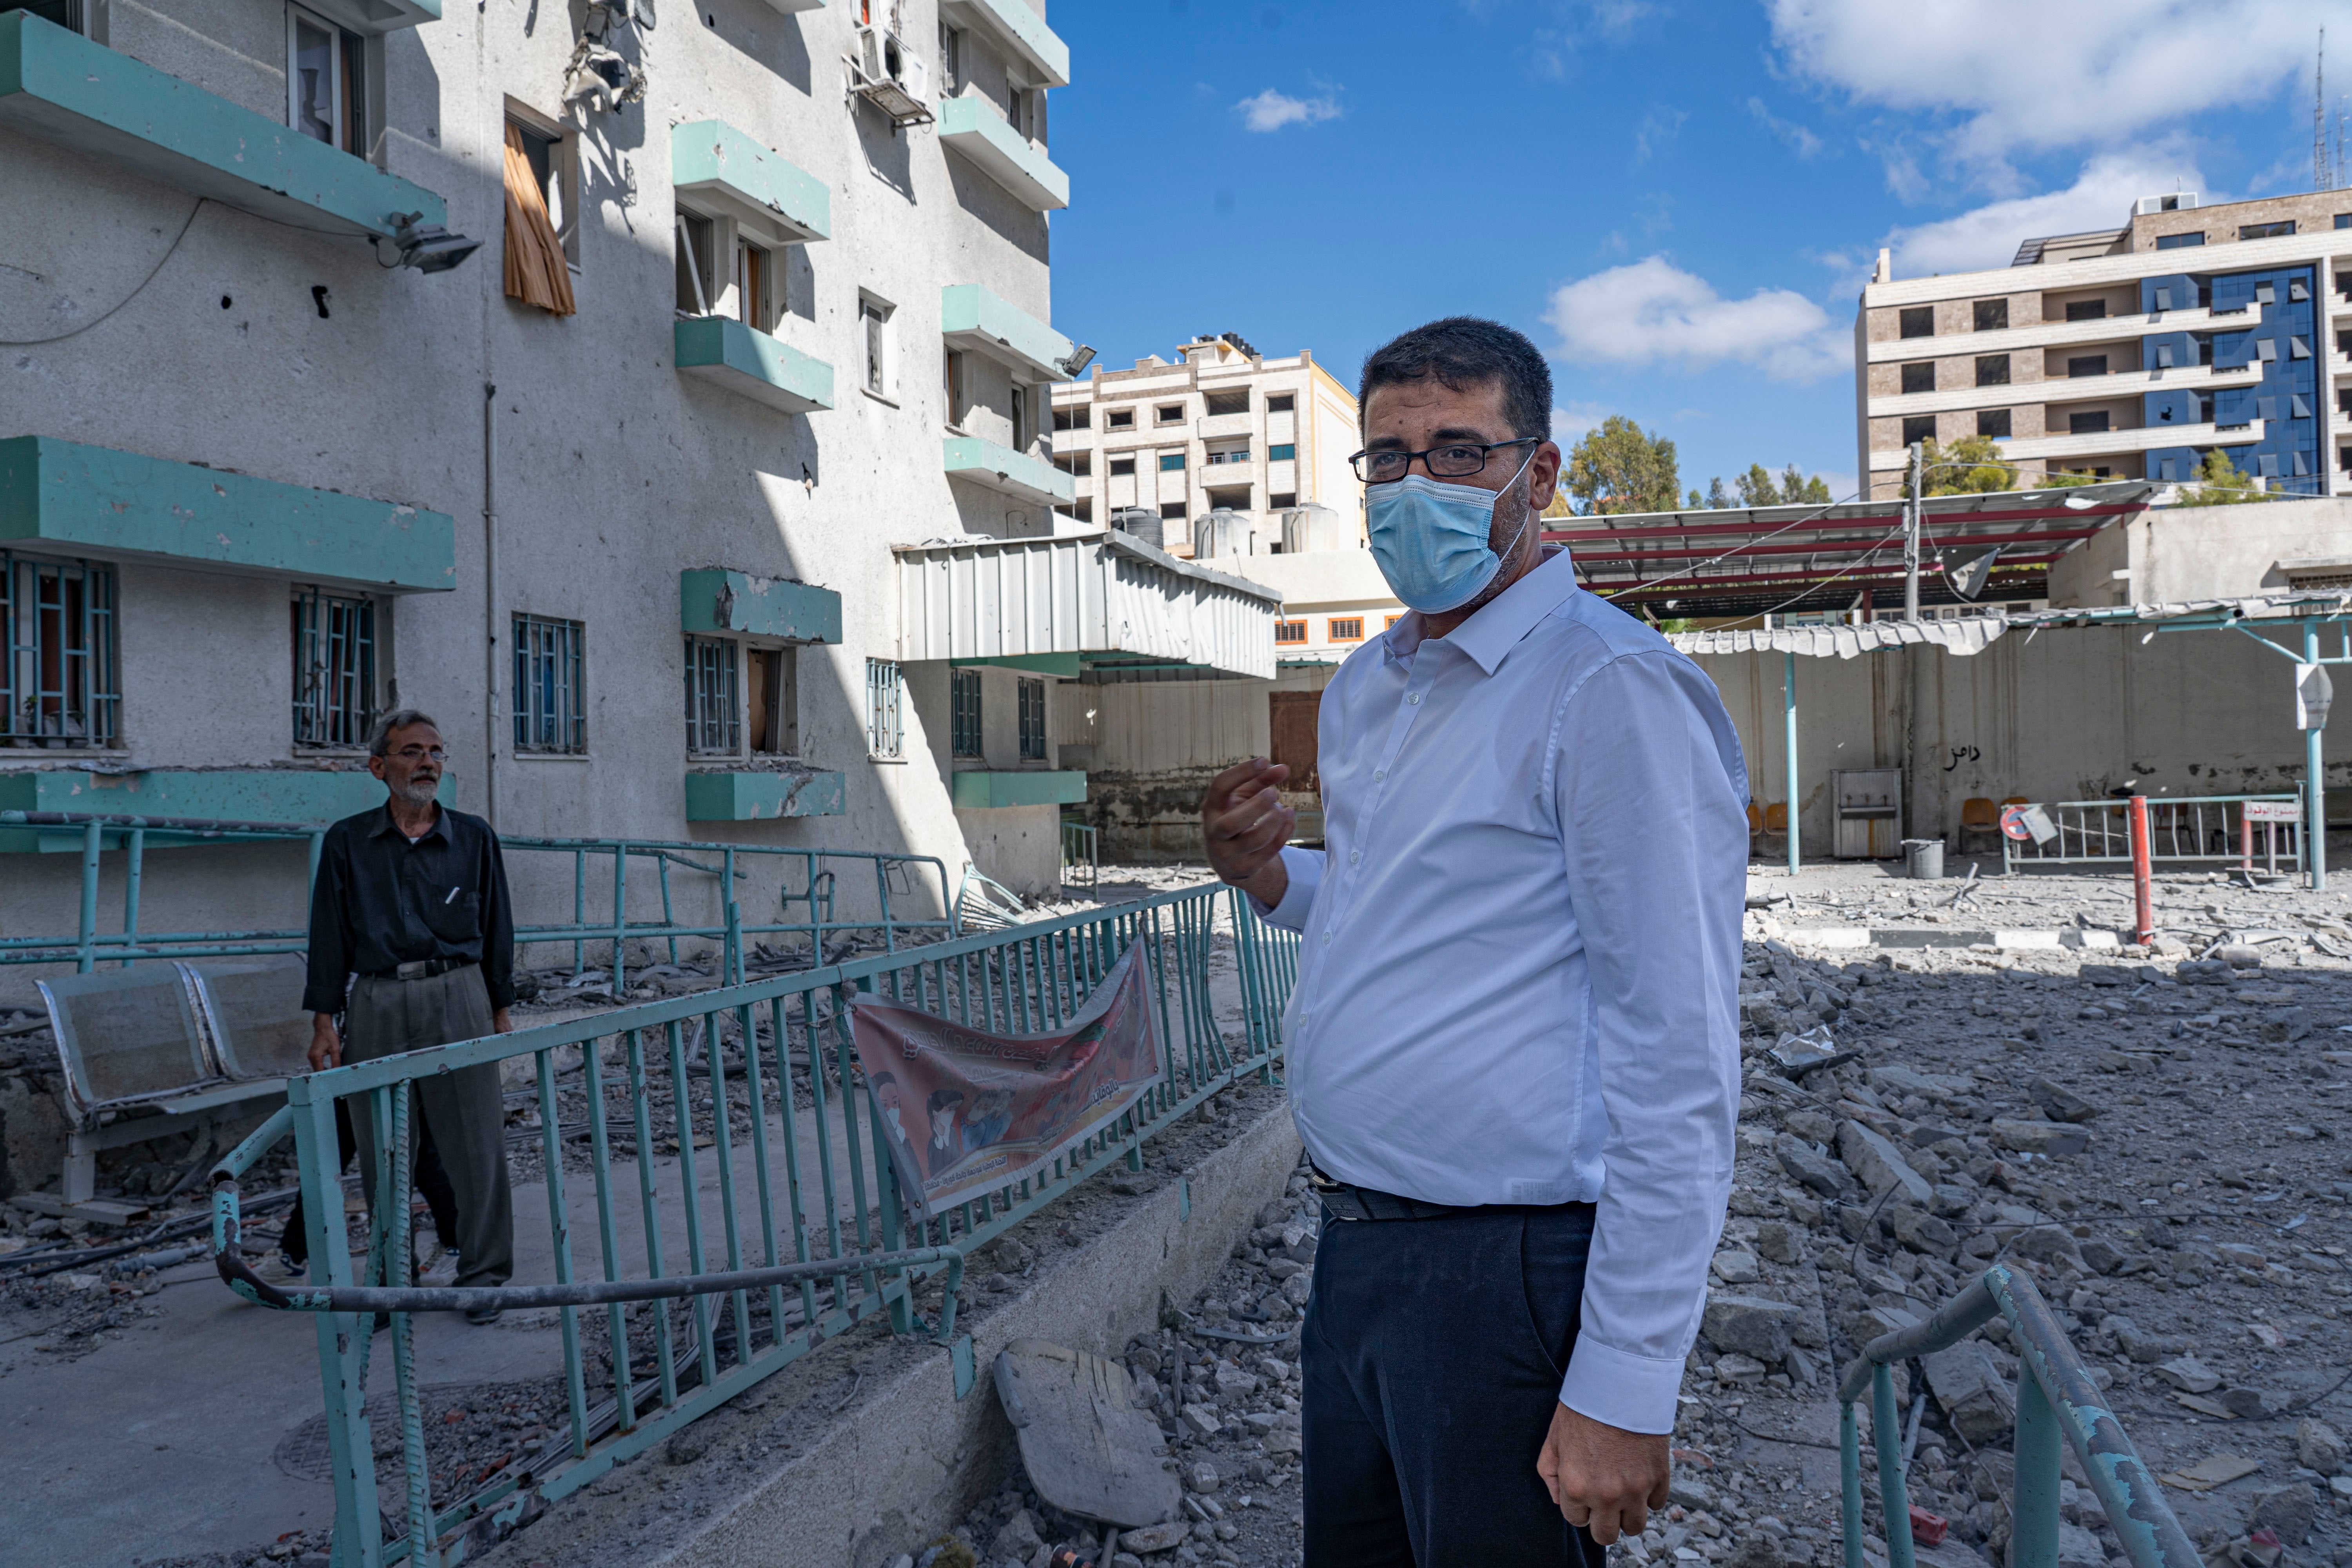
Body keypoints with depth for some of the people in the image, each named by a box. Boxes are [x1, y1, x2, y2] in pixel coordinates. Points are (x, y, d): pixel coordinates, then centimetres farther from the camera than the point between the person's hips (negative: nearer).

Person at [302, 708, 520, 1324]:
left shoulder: (473, 838, 7)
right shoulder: (347, 842, 6)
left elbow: (495, 928, 10)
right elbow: (330, 935, 6)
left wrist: (501, 1012, 9)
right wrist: (323, 1022, 2)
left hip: (455, 996, 0)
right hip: (377, 1003, 1)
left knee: (476, 1142, -2)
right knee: (382, 1151, 7)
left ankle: (484, 1274, 10)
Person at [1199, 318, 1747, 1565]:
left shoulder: (1613, 691, -17)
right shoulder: (1362, 692, 10)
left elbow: (1678, 1063, -20)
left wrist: (1622, 1391, -20)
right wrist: (1271, 879, 4)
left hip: (1510, 1275, -8)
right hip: (1352, 1252, 8)